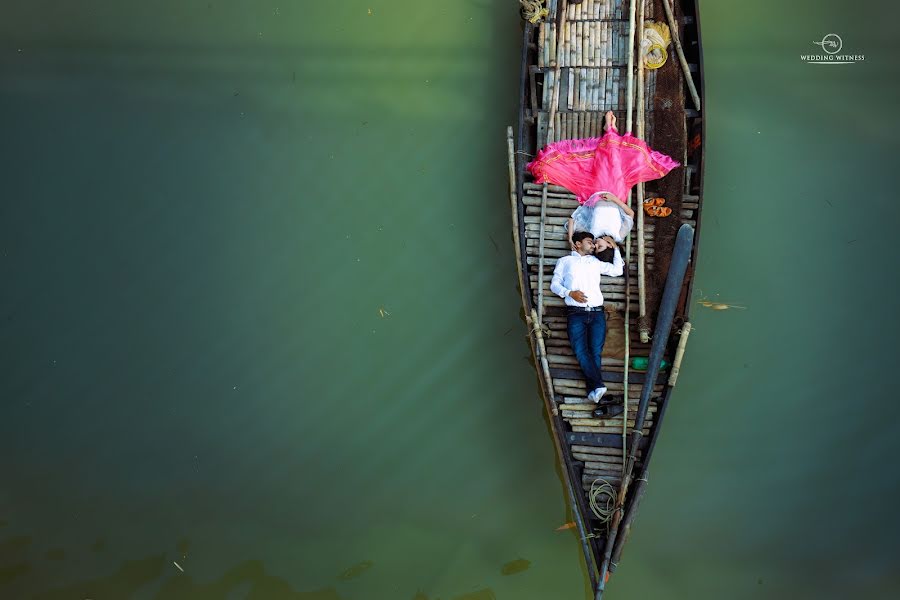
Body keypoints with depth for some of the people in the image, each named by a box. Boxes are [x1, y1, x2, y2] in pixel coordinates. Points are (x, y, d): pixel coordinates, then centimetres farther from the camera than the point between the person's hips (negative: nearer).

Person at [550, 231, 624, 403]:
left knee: (595, 352, -11)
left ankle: (594, 389, -17)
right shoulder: (565, 261, 17)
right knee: (581, 351, -20)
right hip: (576, 313, -2)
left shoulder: (596, 262, 25)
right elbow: (554, 284, 10)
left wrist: (615, 247, 22)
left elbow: (618, 270, 23)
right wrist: (570, 293, -8)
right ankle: (598, 385, -27)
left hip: (597, 313, 2)